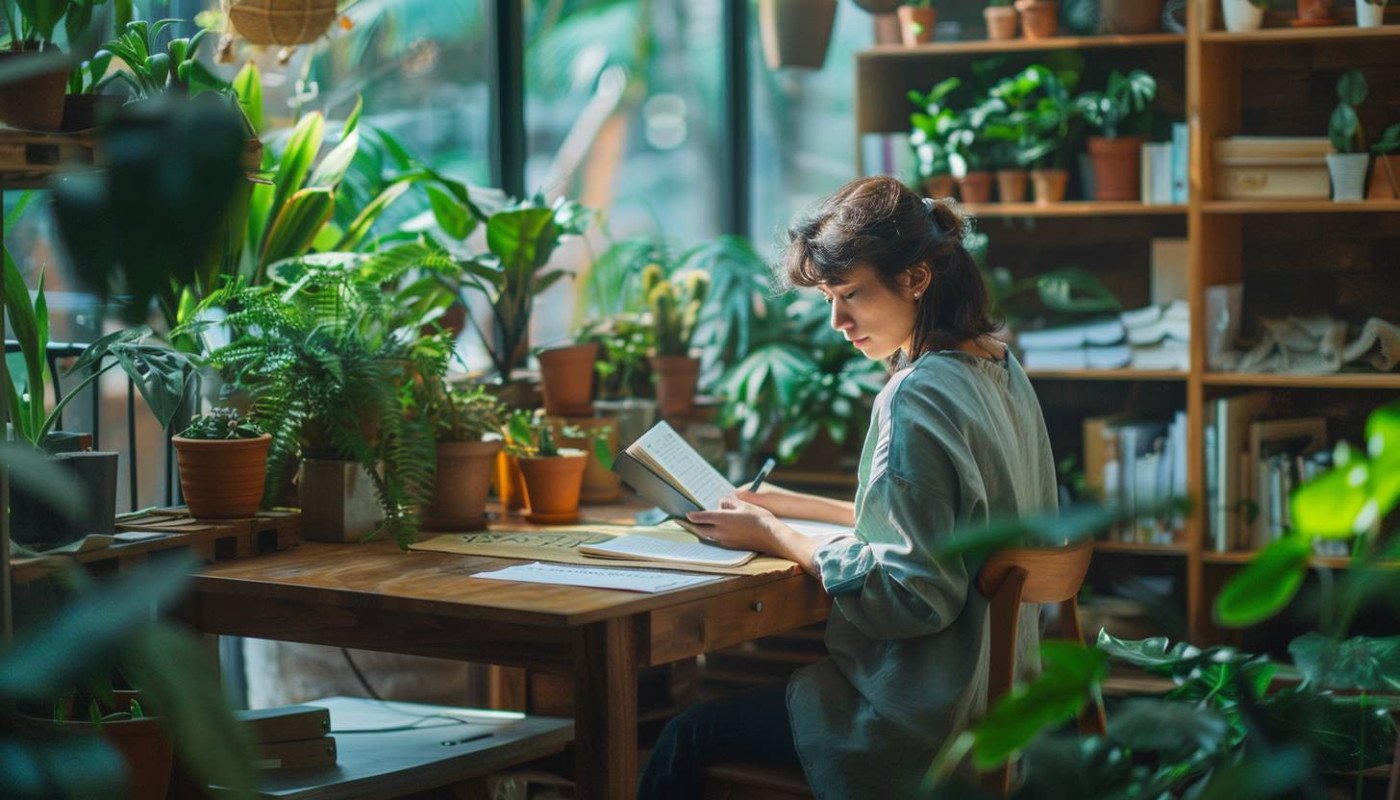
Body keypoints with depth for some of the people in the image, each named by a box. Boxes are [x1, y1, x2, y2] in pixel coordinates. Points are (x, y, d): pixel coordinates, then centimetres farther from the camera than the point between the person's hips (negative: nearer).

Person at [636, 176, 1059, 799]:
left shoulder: (916, 398, -21)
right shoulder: (1000, 371, 8)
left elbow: (910, 594, -23)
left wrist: (774, 537, -14)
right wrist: (791, 507, 16)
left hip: (919, 717, -10)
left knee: (684, 740, 0)